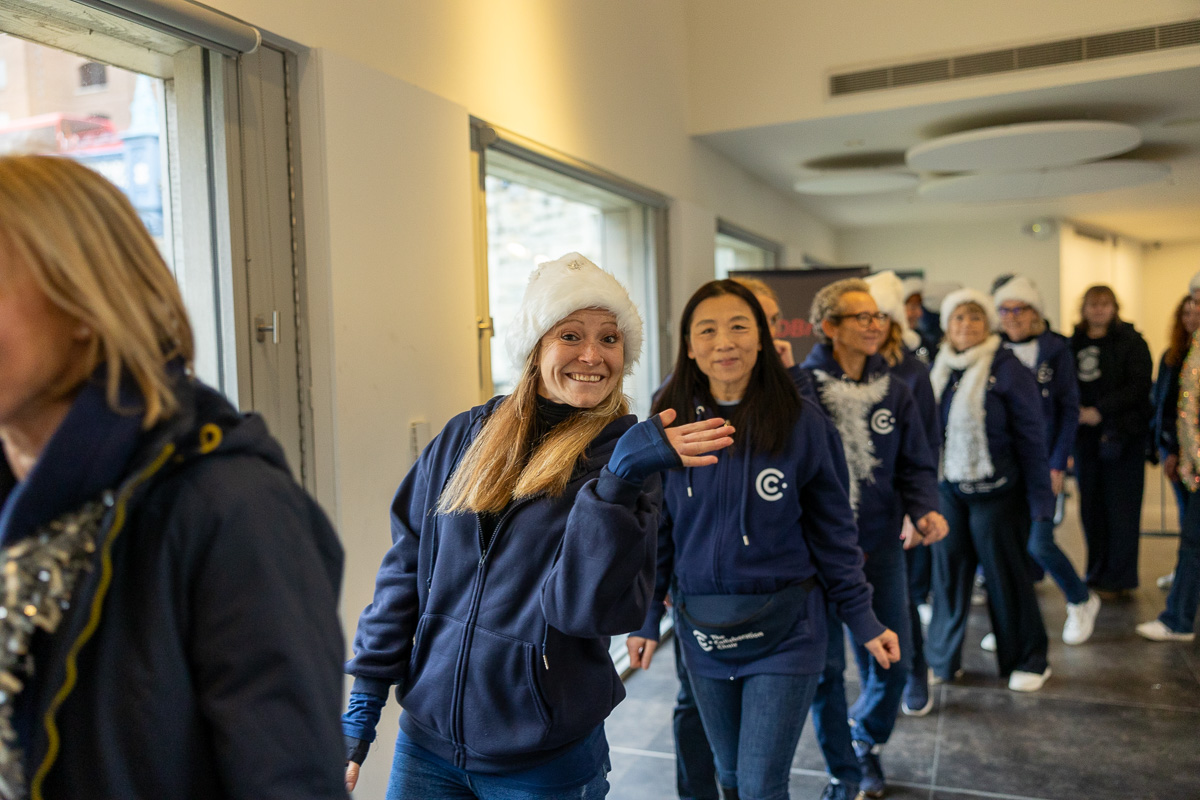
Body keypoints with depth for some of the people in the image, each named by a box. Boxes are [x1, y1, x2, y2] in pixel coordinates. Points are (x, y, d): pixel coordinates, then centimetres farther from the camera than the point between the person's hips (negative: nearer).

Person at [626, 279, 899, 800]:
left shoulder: (800, 423, -8)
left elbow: (832, 530, -1)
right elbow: (657, 531, 5)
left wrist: (863, 620, -2)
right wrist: (647, 620, 6)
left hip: (784, 632, -2)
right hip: (703, 634, 3)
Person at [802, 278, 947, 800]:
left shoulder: (893, 391, 2)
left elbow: (916, 464, 5)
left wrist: (926, 510, -13)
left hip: (881, 547, 4)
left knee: (893, 663, 11)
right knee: (826, 668, 9)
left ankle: (867, 742, 42)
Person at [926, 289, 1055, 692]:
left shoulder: (1007, 368, -9)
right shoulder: (939, 369, 6)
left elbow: (1030, 436, -8)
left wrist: (1040, 498, -9)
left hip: (996, 492, -4)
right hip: (949, 489, 4)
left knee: (1005, 574, 7)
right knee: (948, 572, 9)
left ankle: (1029, 661, 26)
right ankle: (942, 659, 25)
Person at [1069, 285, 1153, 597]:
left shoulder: (1131, 342, 0)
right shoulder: (1075, 343, 11)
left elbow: (1139, 387, -9)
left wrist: (1100, 410, -17)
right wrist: (1076, 411, -5)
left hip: (1121, 434, -4)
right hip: (1085, 434, 4)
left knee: (1120, 505, -2)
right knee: (1091, 506, 5)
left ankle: (1119, 577, 8)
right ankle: (1097, 573, 17)